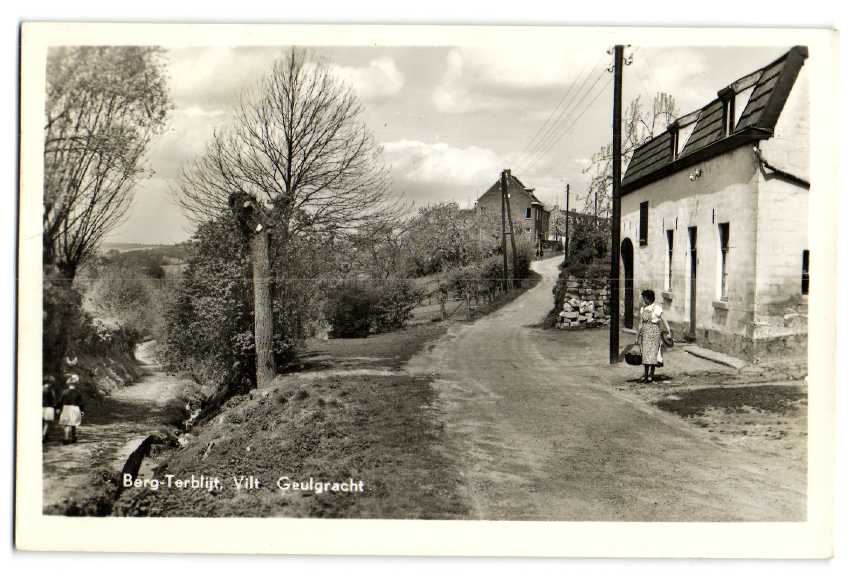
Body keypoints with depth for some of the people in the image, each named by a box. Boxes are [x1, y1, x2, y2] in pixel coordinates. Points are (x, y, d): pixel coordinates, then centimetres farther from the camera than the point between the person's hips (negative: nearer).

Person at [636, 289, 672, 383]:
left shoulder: (656, 308, -9)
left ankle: (651, 376, 5)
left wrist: (668, 332, -18)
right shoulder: (643, 309, 9)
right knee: (645, 354, 8)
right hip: (645, 332, 6)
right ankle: (645, 375, 16)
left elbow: (664, 320, -10)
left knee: (652, 354, -2)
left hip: (654, 331, -6)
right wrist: (638, 336, 16)